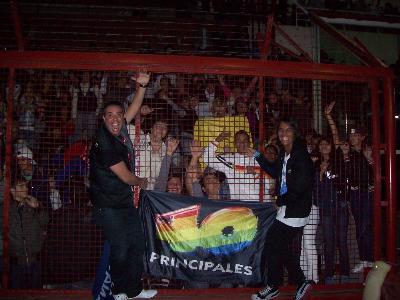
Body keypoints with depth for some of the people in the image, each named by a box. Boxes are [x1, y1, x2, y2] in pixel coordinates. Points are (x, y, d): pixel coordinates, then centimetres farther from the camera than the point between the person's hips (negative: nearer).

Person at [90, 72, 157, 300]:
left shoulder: (121, 131, 0)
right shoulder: (105, 144, -23)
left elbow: (134, 108, 7)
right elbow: (126, 177, -16)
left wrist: (142, 86, -9)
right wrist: (141, 182, 4)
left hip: (125, 200, 8)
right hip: (108, 204, -8)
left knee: (138, 242, 11)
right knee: (120, 248, -1)